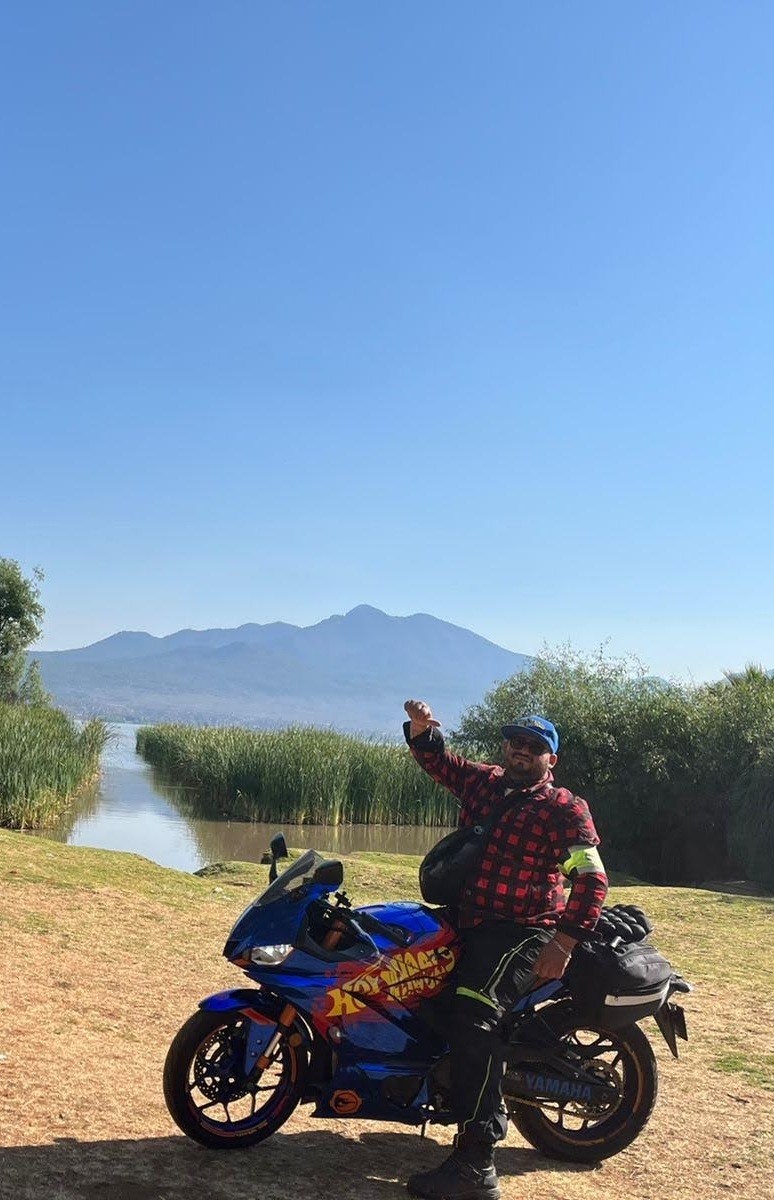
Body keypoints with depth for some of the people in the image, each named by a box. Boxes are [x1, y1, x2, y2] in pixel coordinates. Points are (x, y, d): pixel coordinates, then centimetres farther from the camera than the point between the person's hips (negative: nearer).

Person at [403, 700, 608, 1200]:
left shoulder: (564, 808, -5)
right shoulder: (483, 781, 12)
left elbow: (592, 880, -10)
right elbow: (437, 760, 23)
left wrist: (564, 943, -20)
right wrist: (422, 727, 0)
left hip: (524, 932, -8)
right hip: (471, 923, 8)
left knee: (475, 1018, -26)